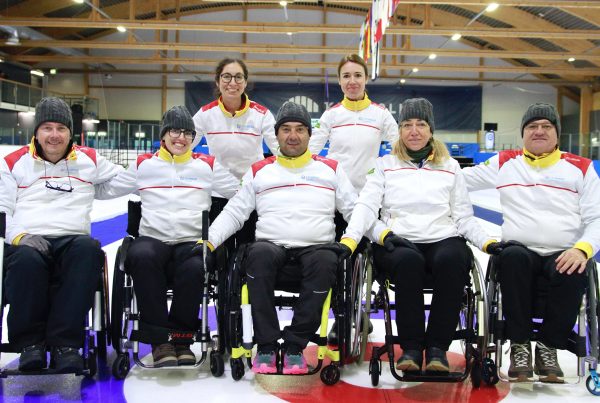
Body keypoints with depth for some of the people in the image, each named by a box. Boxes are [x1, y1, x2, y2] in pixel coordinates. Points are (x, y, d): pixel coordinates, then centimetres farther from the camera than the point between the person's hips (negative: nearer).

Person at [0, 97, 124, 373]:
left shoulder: (89, 160, 20)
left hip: (72, 240, 1)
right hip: (27, 242, -1)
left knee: (88, 249, -36)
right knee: (27, 259, -38)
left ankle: (65, 343, -35)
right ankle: (30, 343, -21)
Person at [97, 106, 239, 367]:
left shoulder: (207, 165, 18)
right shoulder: (144, 165, 18)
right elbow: (107, 189, 17)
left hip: (193, 242, 0)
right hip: (152, 239, 0)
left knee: (195, 267, -35)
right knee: (142, 257, -36)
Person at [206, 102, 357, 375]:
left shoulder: (330, 169, 18)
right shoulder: (259, 171, 19)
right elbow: (234, 212, 15)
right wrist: (208, 240, -1)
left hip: (317, 248, 0)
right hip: (272, 246, 0)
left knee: (326, 261, -35)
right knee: (259, 254, -35)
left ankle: (294, 346, -23)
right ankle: (266, 346, -25)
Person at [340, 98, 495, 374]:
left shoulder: (450, 167, 20)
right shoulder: (384, 165, 16)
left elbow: (464, 216, 16)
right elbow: (366, 206, 3)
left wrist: (488, 242, -2)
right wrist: (349, 238, -16)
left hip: (444, 240, 1)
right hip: (397, 243, -1)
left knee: (452, 260, -34)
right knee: (408, 260, -36)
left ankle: (437, 347, -24)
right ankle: (411, 348, -25)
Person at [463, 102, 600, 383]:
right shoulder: (504, 163, 16)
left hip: (563, 255, 0)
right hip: (520, 250, 0)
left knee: (573, 274, -34)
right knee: (512, 257, -35)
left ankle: (548, 347, -12)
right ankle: (520, 346, -21)